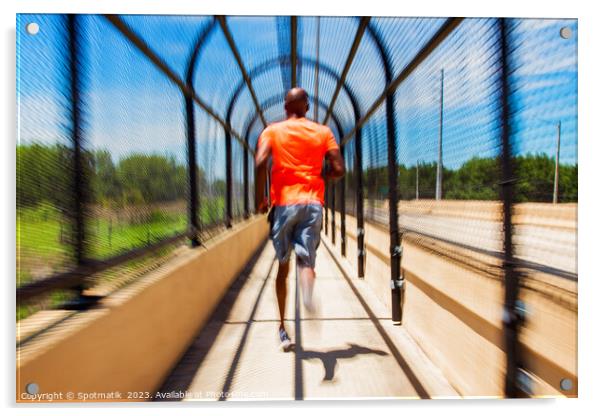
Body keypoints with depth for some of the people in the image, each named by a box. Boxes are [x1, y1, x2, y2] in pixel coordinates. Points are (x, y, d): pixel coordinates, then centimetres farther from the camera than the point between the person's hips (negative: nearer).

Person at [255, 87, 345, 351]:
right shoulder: (323, 132, 11)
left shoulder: (272, 131, 7)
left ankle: (283, 328, 17)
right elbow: (338, 170, 2)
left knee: (283, 266, 11)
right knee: (306, 261, -4)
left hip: (283, 203, 0)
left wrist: (260, 197, -2)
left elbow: (261, 162, -11)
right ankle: (308, 291, -40)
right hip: (313, 203, 0)